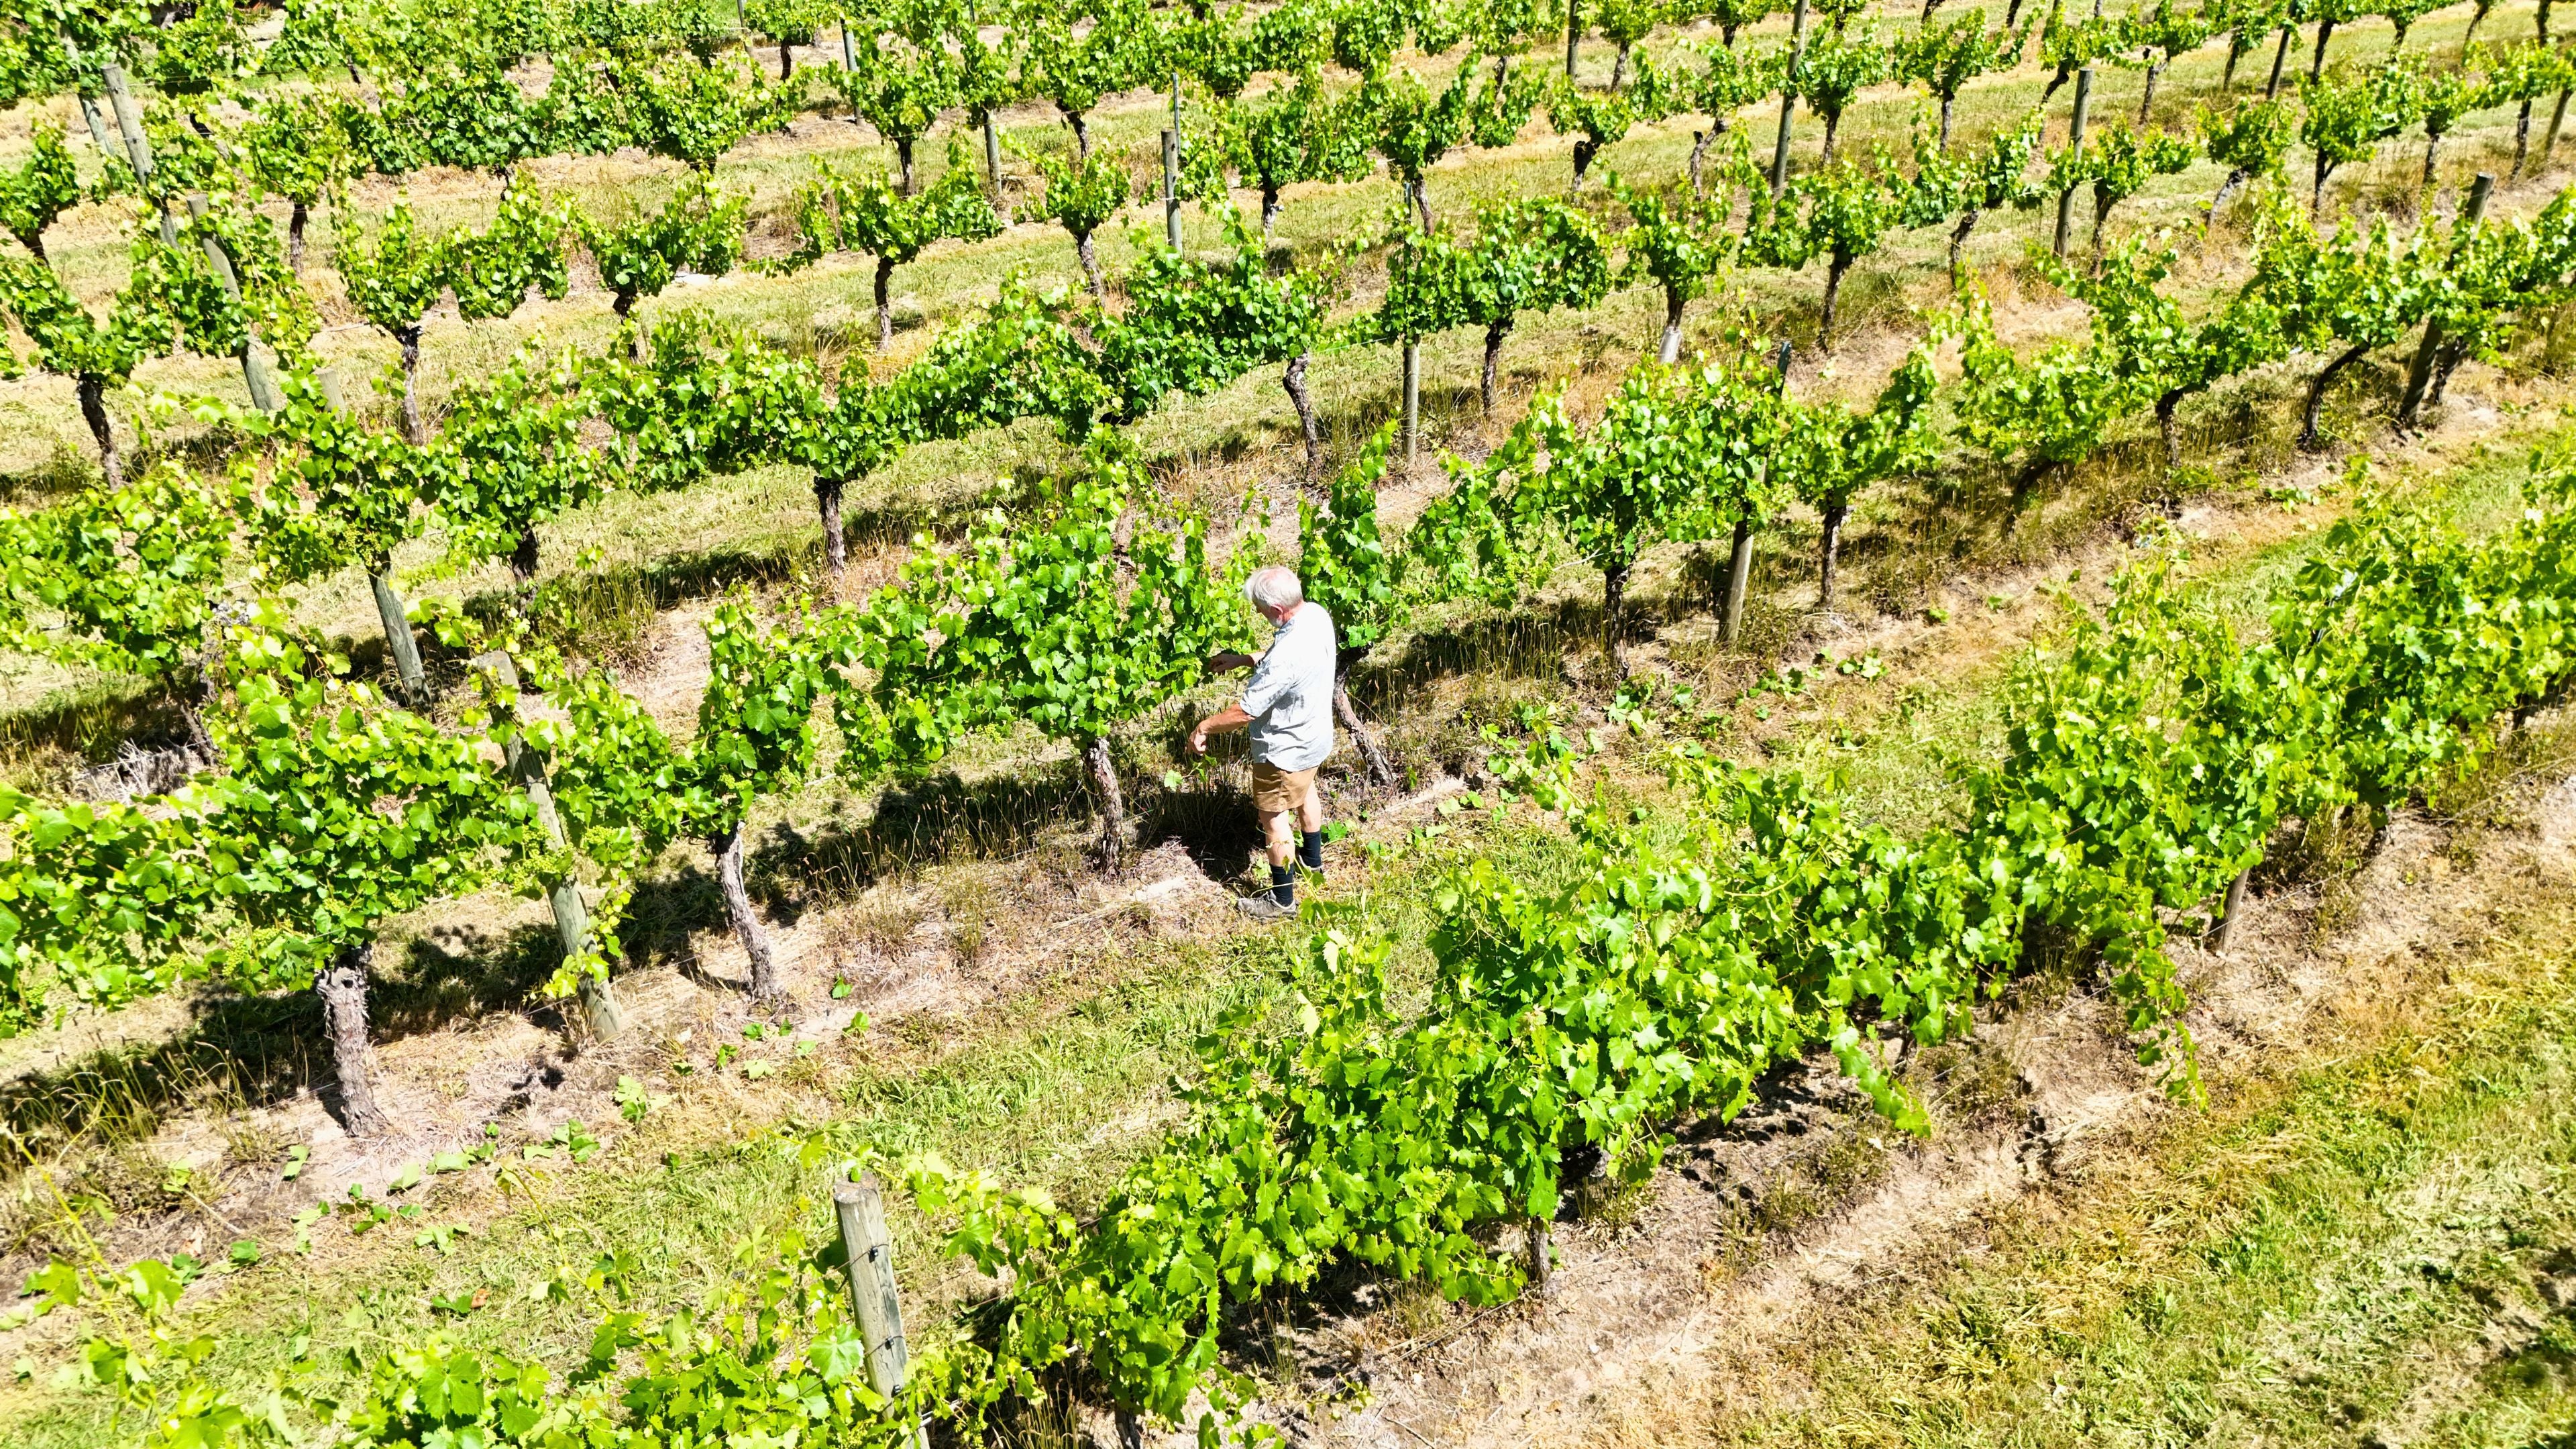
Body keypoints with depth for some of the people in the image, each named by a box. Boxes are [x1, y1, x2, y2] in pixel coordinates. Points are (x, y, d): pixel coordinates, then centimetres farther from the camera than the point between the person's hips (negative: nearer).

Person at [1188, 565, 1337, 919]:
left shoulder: (1287, 656, -40)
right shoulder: (1316, 614, -13)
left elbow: (1245, 712, -33)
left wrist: (1203, 728, -19)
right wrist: (1240, 660, 5)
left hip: (1286, 749, -9)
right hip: (1316, 734, 9)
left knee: (1274, 817, 11)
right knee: (1305, 792, 32)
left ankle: (1283, 899, 26)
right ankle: (1312, 859, 55)